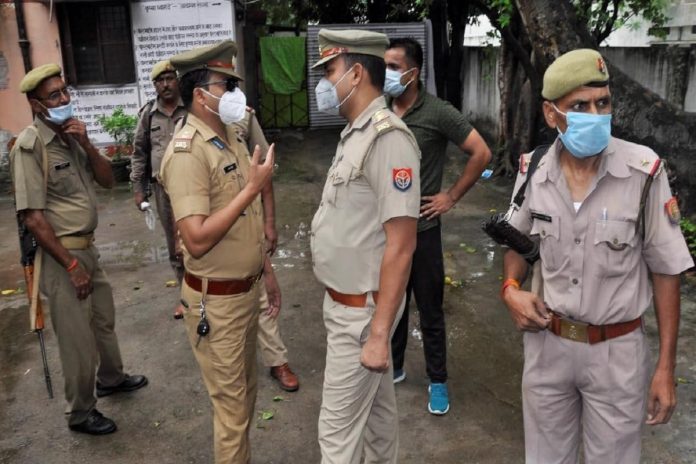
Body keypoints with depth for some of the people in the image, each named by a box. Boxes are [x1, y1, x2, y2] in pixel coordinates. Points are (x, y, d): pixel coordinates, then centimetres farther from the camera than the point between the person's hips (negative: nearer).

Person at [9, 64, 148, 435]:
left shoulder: (70, 135, 6)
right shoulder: (30, 146, -18)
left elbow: (107, 180, 5)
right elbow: (32, 217, -21)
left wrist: (85, 143, -12)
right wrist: (72, 266, -19)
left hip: (87, 247, 8)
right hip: (59, 255, -8)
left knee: (104, 318, 24)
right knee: (78, 339, 4)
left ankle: (110, 378, 48)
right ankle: (80, 414, 24)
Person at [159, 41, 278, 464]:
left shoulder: (232, 140, 8)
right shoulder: (187, 152, -21)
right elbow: (197, 239, -29)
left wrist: (267, 269, 18)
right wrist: (253, 187, -26)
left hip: (247, 289, 9)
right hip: (217, 299, -8)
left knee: (246, 389, 22)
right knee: (231, 402, 7)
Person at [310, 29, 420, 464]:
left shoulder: (388, 138, -22)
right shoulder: (355, 133, 8)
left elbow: (401, 245, -25)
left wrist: (379, 333, -24)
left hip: (362, 309, -9)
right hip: (347, 301, 9)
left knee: (338, 428, 5)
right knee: (377, 406, 23)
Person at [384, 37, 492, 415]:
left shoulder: (438, 113, -13)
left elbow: (481, 153, -9)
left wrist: (452, 197, -8)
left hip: (421, 228, -4)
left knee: (429, 310, 9)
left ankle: (437, 381, 26)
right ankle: (392, 368, 36)